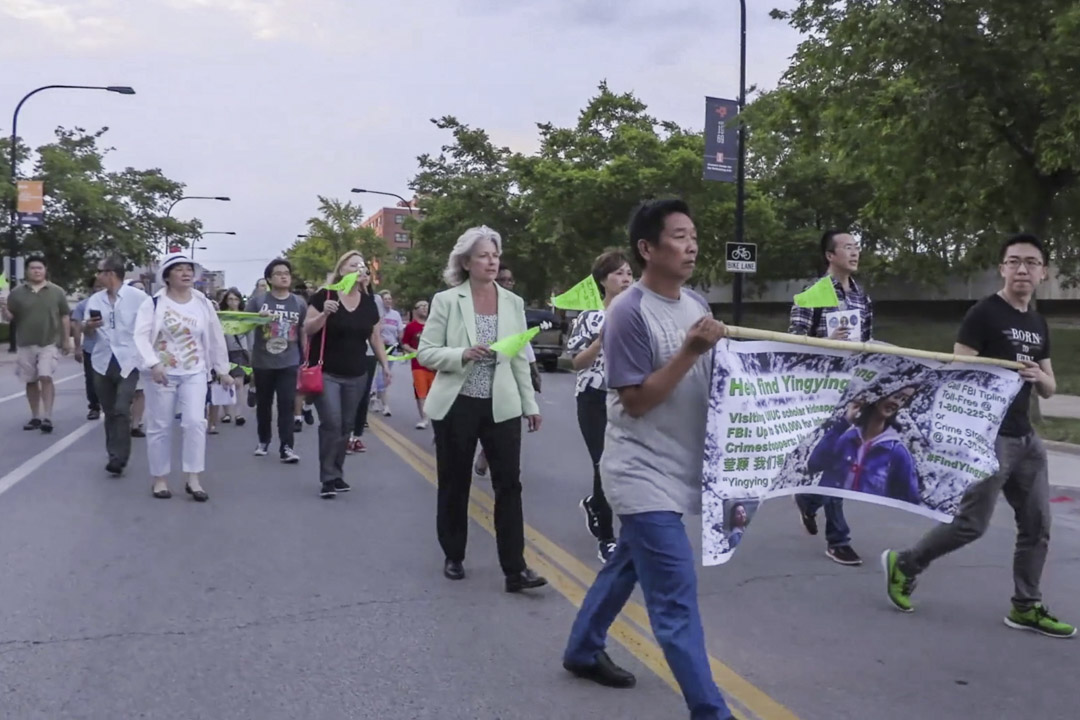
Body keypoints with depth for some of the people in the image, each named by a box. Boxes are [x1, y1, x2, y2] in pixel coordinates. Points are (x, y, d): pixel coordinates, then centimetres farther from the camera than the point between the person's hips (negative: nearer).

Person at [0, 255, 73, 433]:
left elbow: (65, 317, 5)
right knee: (31, 381, 9)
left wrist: (67, 340, 1)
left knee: (46, 378, -14)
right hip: (26, 344, 3)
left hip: (50, 343, -3)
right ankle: (35, 417, 19)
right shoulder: (17, 293, 4)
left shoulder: (57, 292, 2)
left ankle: (47, 417, -13)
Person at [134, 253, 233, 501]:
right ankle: (160, 479, 17)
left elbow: (216, 338, 12)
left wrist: (222, 370, 14)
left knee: (195, 422, -9)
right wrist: (153, 364, -29)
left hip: (194, 374, 2)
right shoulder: (153, 303, -5)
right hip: (162, 374, -2)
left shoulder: (203, 304, 5)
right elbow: (141, 336, -15)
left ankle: (193, 480, -2)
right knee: (160, 427, 5)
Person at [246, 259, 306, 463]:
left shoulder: (299, 304, 5)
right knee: (263, 403, 13)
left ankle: (286, 447, -7)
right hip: (262, 362, 0)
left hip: (289, 363, 0)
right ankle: (263, 440, 30)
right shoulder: (258, 301, -1)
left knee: (287, 404, -8)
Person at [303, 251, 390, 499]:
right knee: (331, 424, -12)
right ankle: (328, 478, -3)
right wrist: (324, 314, -24)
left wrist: (385, 365, 7)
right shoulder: (324, 296, -7)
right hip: (326, 373, -5)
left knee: (345, 426, 10)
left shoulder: (368, 302, 7)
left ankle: (337, 474, 21)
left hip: (356, 376, 5)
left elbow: (375, 337, 13)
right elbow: (307, 329, -7)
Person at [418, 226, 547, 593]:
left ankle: (515, 569, -1)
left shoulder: (513, 302, 5)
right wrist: (463, 354, -23)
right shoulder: (446, 301, -4)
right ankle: (453, 557, 28)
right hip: (456, 406, -2)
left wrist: (530, 403, 9)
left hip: (502, 406, 2)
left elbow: (520, 358, 10)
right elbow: (426, 353, -7)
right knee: (454, 485, 10)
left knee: (509, 484, -4)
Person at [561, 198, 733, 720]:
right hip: (643, 473, -8)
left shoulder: (697, 305, 7)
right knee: (676, 598, -7)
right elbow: (635, 401, -18)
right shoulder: (629, 313, -17)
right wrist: (689, 353, -23)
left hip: (678, 467, 8)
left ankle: (583, 651, 42)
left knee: (627, 566, 23)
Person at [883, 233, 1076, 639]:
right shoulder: (984, 314, -9)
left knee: (1037, 525, 8)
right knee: (972, 522, -6)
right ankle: (904, 565, 12)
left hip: (1026, 437, 8)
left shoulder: (1039, 325, 15)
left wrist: (1038, 377, -4)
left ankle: (1025, 607, 19)